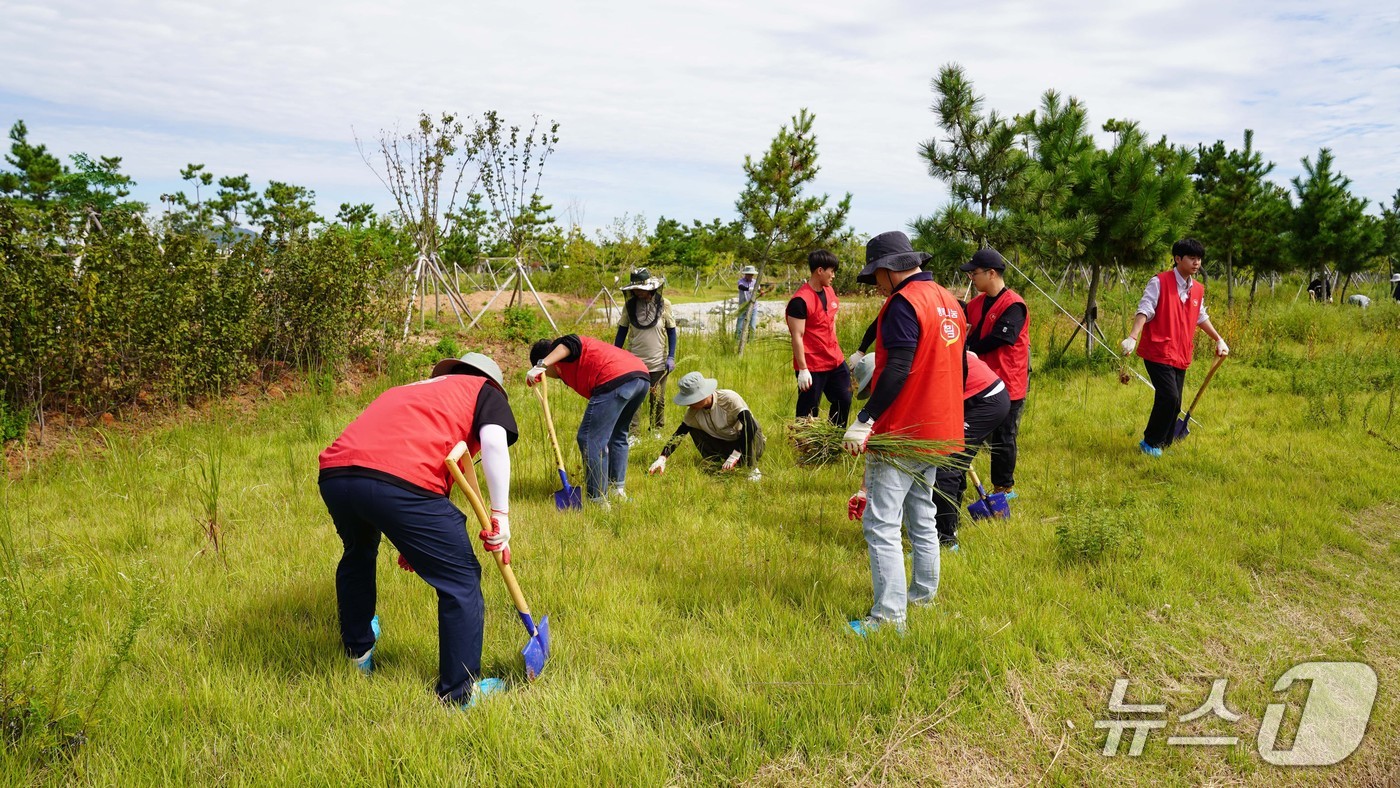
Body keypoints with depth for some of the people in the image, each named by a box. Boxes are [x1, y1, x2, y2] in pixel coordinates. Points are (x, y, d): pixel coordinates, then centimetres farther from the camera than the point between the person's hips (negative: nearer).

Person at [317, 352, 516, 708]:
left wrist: (412, 545, 44)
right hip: (399, 481, -7)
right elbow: (494, 442, -2)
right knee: (460, 579, 9)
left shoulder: (407, 391, 39)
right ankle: (460, 690, 18)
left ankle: (358, 652, 54)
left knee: (357, 553, 37)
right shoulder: (485, 392, 21)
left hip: (333, 474, 8)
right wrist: (500, 515, 1)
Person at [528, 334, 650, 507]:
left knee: (590, 439, -4)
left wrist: (540, 365, -24)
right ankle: (618, 489, 36)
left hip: (617, 379, -10)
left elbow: (570, 344, -13)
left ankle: (598, 501, -3)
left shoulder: (560, 352, 11)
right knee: (617, 435, 28)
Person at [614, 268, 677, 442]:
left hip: (658, 362, 0)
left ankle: (656, 431, 27)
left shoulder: (664, 304, -6)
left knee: (658, 400, 10)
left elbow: (671, 331, 1)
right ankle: (632, 434, 0)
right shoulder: (629, 305, -2)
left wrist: (671, 357, -5)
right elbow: (622, 330, 7)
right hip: (635, 361, 1)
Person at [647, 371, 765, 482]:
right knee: (693, 429, -11)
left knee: (749, 427, -37)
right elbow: (679, 434, -8)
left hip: (751, 443, -5)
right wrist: (662, 458, -22)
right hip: (726, 446, 5)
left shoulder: (729, 398, -28)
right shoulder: (694, 412, -12)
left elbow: (751, 426, -37)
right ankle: (719, 466, -8)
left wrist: (735, 455, -38)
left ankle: (753, 469, -18)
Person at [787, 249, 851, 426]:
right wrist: (802, 370, -20)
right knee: (808, 411, 4)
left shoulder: (829, 291, 7)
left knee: (844, 401, 16)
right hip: (812, 367, -8)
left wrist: (835, 351, 18)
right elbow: (797, 337, -19)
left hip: (835, 361, 8)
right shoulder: (800, 301, -19)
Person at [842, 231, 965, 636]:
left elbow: (897, 370, -25)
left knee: (881, 524, -7)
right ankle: (924, 593, 31)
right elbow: (955, 366, 18)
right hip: (936, 430, 10)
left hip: (900, 433, -10)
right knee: (922, 517, 20)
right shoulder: (949, 301, 12)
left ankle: (889, 616, -6)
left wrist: (864, 420, -25)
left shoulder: (903, 303, -16)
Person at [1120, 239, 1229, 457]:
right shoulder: (1159, 282, -8)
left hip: (1181, 356, 7)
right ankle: (1150, 443, -1)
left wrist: (1219, 339, 28)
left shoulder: (1198, 290, 13)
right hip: (1158, 352, -7)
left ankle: (1164, 445, 21)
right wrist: (1132, 337, -30)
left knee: (1174, 405, 8)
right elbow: (1144, 310, -16)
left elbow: (1201, 318, 28)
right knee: (1169, 398, -16)